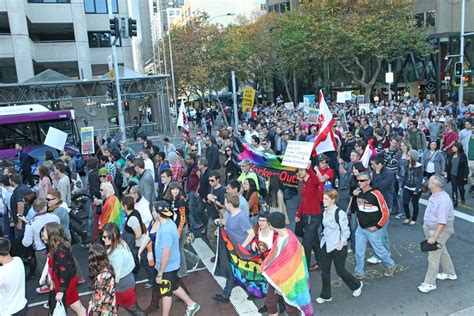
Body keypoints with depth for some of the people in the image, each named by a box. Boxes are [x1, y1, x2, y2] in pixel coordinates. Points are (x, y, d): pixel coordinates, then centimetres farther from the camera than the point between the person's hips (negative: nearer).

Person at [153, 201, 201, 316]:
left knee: (166, 293, 12)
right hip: (171, 265, 9)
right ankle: (191, 304, 40)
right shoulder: (169, 223, -3)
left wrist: (159, 274, -19)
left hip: (167, 267, -9)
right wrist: (158, 263, 20)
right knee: (174, 287, 25)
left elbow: (166, 254, -28)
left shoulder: (166, 230, -32)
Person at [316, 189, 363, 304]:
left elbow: (346, 231, -15)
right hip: (326, 245, 7)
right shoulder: (325, 212, 1)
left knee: (340, 271, 9)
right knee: (324, 270, 9)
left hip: (338, 247, -6)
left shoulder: (339, 213, -21)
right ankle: (326, 295, 24)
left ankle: (357, 285, 36)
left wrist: (341, 245, -15)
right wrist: (323, 237, 11)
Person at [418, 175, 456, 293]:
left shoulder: (443, 200, -31)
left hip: (441, 230, -10)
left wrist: (435, 237, -27)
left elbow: (442, 222, -30)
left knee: (433, 256, -1)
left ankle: (430, 283, 10)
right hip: (431, 228, 10)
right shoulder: (435, 195, -2)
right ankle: (450, 273, 46)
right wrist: (426, 226, 22)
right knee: (442, 252, 25)